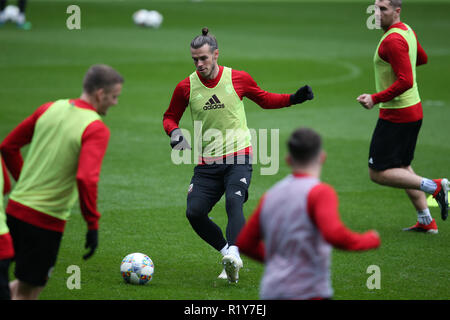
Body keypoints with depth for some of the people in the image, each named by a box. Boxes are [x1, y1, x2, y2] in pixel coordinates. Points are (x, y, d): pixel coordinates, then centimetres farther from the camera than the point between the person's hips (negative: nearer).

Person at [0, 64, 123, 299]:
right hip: (47, 219, -7)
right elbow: (86, 178, -28)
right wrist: (93, 224, -19)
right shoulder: (96, 129, -15)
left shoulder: (50, 109, 5)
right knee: (28, 290, 4)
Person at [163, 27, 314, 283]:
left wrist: (294, 98, -1)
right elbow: (170, 117, 14)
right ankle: (227, 251, 9)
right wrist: (175, 132, -9)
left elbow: (265, 100, 15)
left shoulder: (238, 79, -3)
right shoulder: (186, 87, -1)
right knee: (194, 212, -9)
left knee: (234, 202, -27)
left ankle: (234, 254, -42)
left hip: (239, 158, -3)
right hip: (207, 163, 3)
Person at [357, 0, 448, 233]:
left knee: (378, 173, -5)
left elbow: (406, 81, -27)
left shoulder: (393, 40, -21)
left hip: (397, 115, -10)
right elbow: (422, 59, 27)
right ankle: (426, 221, 23)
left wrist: (376, 99, -24)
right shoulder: (407, 31, 9)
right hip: (413, 111, 10)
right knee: (402, 167, 21)